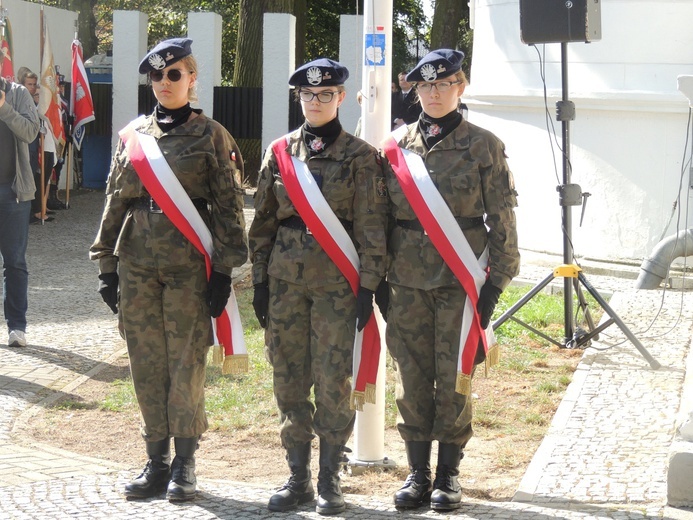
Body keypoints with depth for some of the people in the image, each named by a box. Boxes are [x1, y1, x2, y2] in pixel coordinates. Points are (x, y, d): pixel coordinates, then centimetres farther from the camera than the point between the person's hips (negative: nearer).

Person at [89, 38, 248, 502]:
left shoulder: (210, 136, 1)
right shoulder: (132, 136, 11)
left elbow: (229, 206, -1)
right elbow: (115, 201, 13)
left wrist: (223, 268, -7)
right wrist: (108, 263, 9)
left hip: (189, 264, -4)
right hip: (137, 263, 4)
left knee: (186, 362, -2)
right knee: (147, 364, 6)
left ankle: (185, 464, 7)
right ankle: (157, 461, 14)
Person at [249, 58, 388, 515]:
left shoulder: (360, 156, -1)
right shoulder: (281, 152, 9)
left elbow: (371, 227, -3)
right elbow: (263, 221, 12)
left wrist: (368, 287, -8)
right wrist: (260, 280, 8)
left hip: (337, 281, -3)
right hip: (286, 279, 4)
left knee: (333, 379, -3)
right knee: (289, 379, 5)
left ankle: (330, 480, 6)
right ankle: (298, 477, 14)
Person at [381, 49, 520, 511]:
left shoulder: (483, 146, 0)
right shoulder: (396, 146, 7)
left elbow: (501, 219, 0)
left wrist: (496, 281, -5)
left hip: (461, 279, -2)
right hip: (408, 280, 2)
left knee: (455, 377, 1)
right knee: (413, 376, 4)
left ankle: (449, 474, 10)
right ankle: (418, 472, 12)